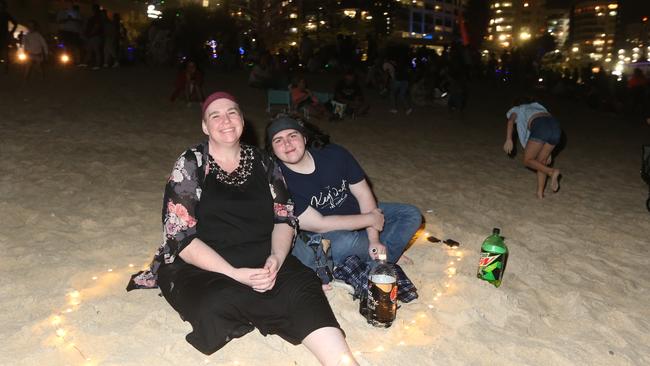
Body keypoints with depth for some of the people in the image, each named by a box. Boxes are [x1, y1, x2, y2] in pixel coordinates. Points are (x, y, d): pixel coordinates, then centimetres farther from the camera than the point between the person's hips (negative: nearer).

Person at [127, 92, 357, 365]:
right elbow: (181, 237, -8)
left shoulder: (263, 164, 9)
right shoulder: (190, 166, -2)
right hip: (200, 267, -2)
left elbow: (284, 218, 8)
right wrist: (235, 274, -20)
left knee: (303, 287, -28)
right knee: (220, 304, -36)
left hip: (262, 259, 3)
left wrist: (276, 258, -15)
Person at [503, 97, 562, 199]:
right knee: (541, 161, 19)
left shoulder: (516, 110, 29)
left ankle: (552, 172, -17)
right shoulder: (538, 107, 43)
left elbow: (510, 121, 3)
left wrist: (508, 140, -11)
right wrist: (548, 152, 41)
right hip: (556, 127, 6)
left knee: (528, 161, 6)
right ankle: (540, 193, 15)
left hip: (540, 128, -5)